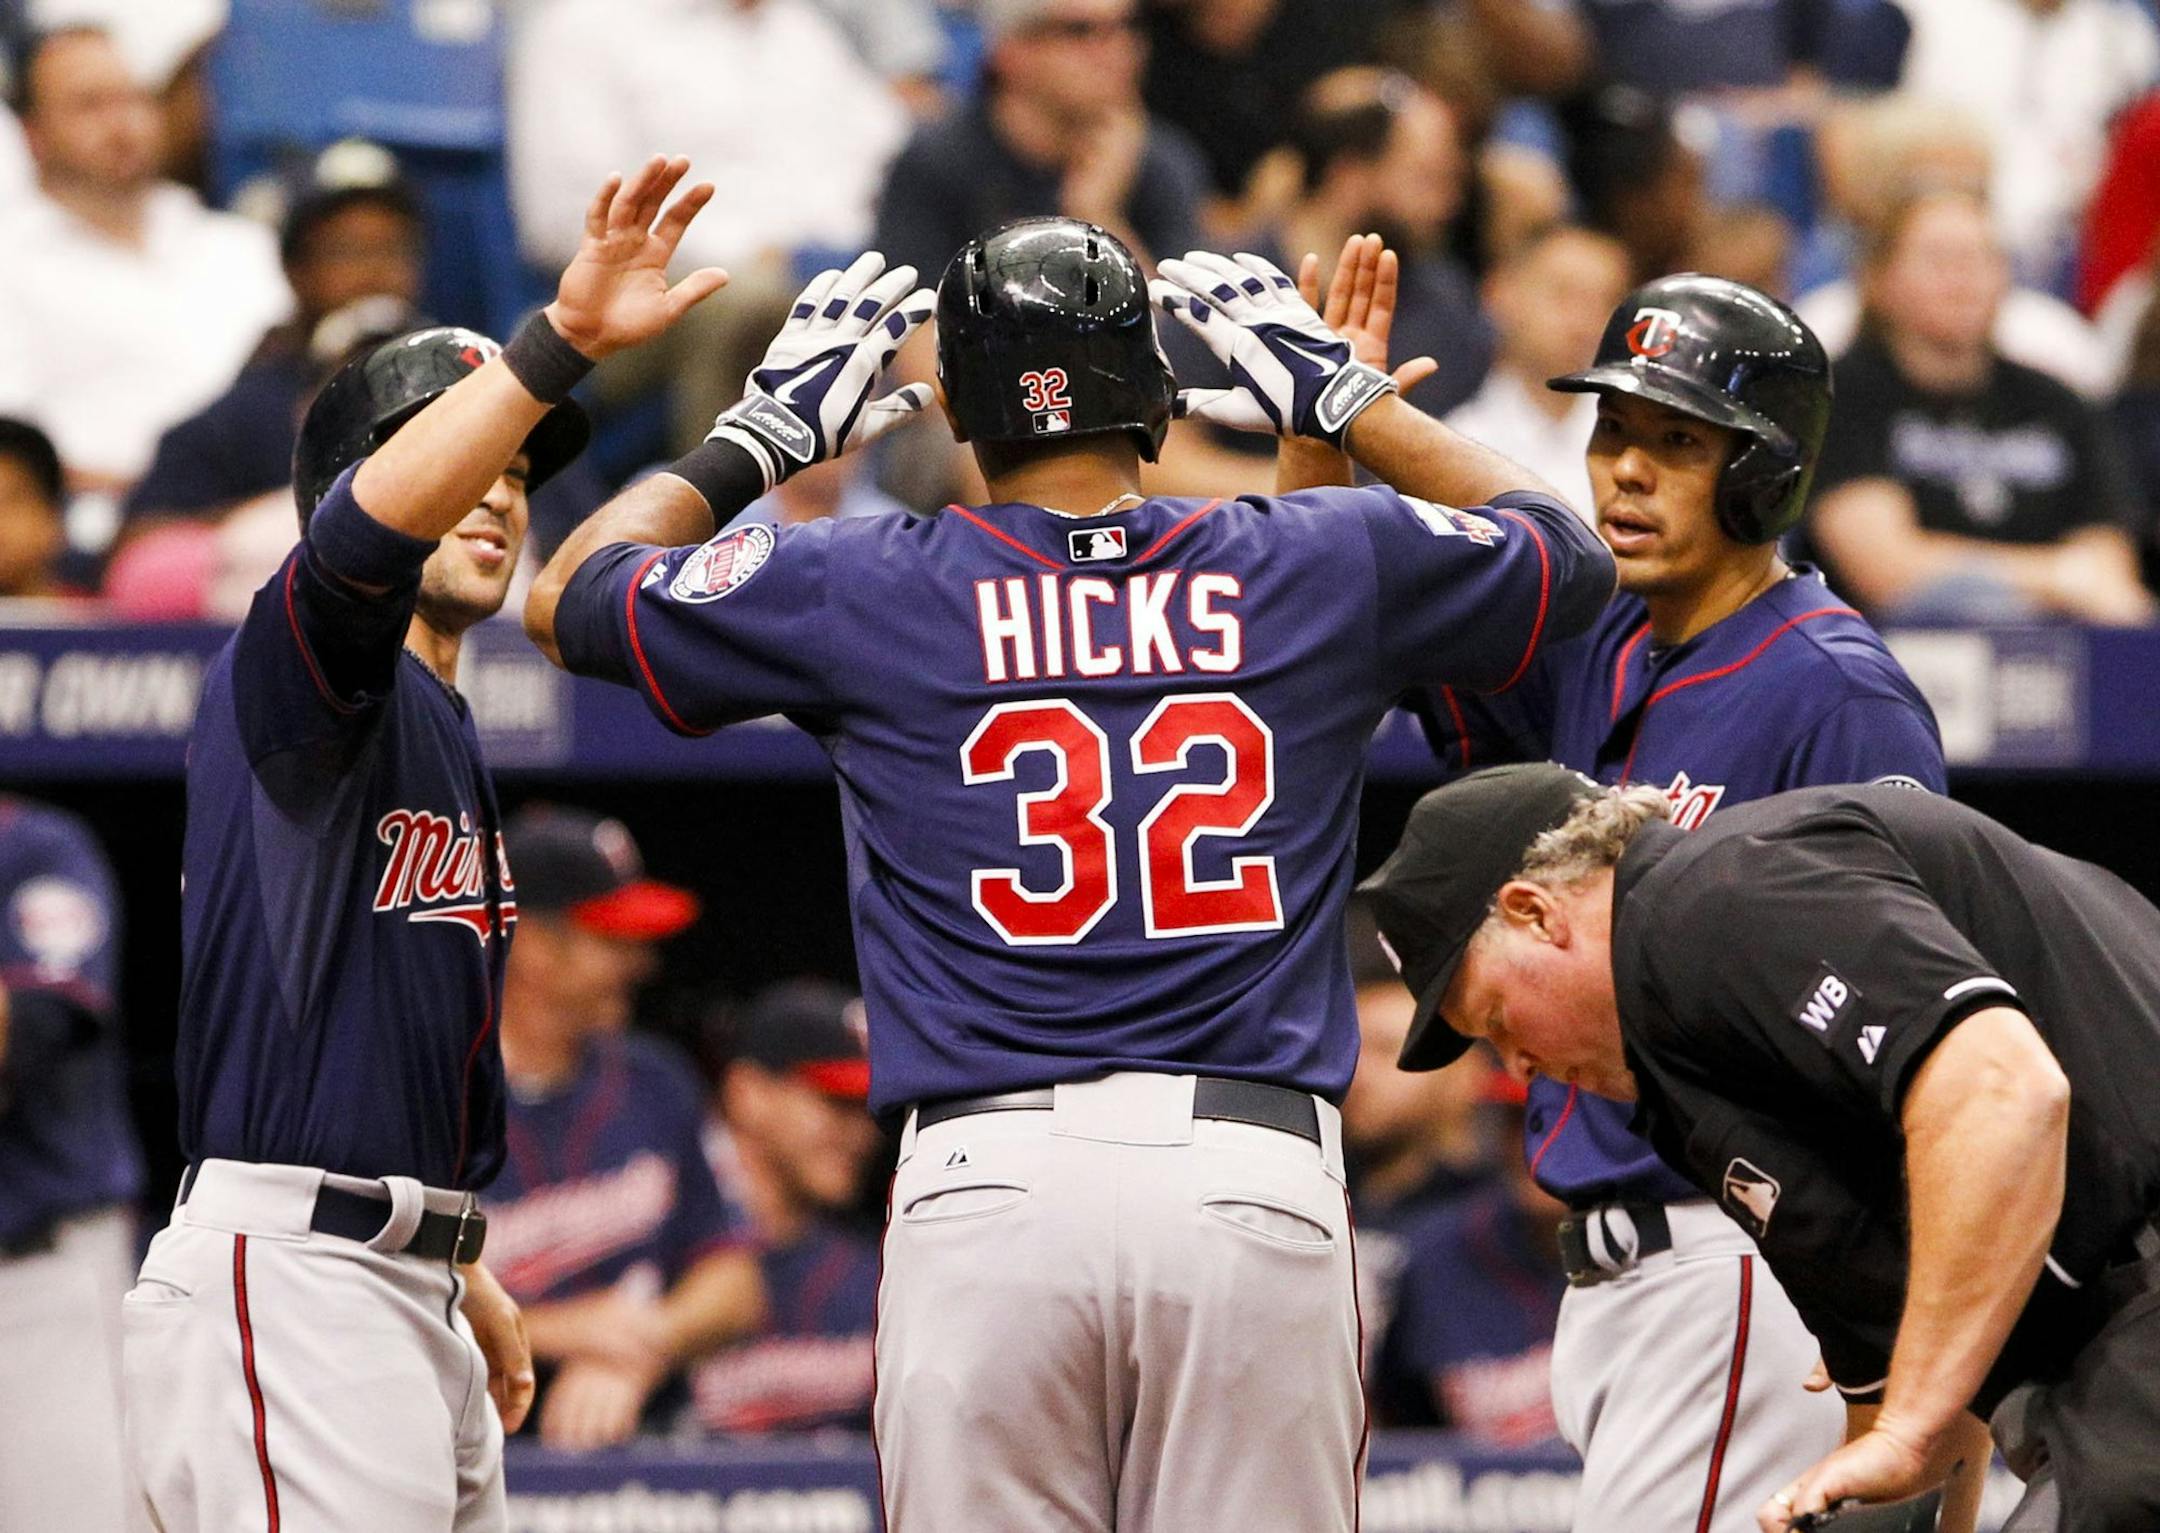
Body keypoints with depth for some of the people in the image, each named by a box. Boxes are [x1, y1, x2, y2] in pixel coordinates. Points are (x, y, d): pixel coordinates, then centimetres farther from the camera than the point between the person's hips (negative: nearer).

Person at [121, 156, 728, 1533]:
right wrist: (559, 345, -37)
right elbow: (367, 531, -28)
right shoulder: (298, 672, -4)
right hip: (281, 1269, -10)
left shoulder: (446, 737, 24)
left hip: (411, 1295, 10)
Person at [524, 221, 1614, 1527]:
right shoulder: (1323, 569, 9)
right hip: (1259, 1176, 1)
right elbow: (1573, 554, 29)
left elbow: (570, 595, 21)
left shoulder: (865, 592, 6)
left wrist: (763, 430, 30)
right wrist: (1348, 396, 35)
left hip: (988, 1179, -1)